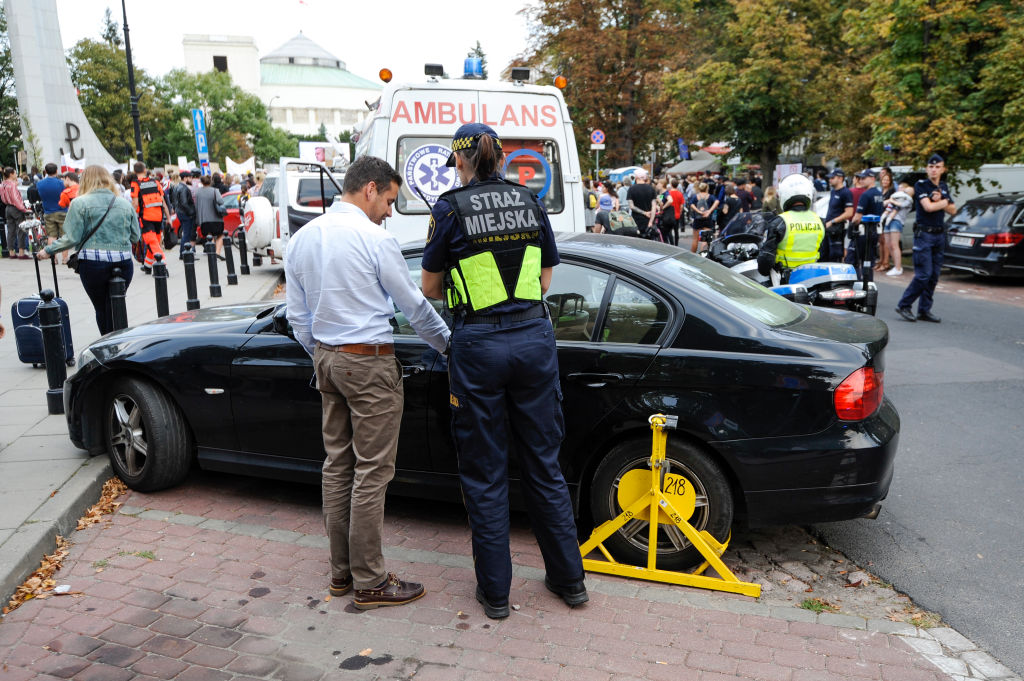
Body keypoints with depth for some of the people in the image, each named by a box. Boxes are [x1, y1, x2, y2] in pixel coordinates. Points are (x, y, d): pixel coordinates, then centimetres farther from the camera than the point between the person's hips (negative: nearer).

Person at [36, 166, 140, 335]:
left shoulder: (80, 203, -2)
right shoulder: (125, 204, 8)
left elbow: (72, 238, -6)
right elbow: (136, 237, 10)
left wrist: (48, 251, 7)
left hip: (92, 262, -2)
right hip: (123, 262, 3)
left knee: (101, 309, 10)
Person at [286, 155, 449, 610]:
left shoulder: (302, 238, 8)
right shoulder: (375, 240, -14)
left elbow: (298, 315, 13)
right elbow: (414, 306, -5)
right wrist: (450, 345, 10)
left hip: (327, 358, 8)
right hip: (369, 362, -8)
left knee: (337, 464, 15)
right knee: (372, 471, 0)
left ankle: (341, 570, 25)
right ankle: (370, 582, 9)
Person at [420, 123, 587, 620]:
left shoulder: (449, 210, -5)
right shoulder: (530, 203, 7)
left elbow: (431, 288, 3)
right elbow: (544, 281, 13)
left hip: (479, 344, -4)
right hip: (534, 337, 4)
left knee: (484, 472, 9)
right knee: (543, 464, 16)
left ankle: (494, 591, 20)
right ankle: (569, 579, 27)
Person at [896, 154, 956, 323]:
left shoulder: (944, 187, 16)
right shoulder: (921, 185, -5)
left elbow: (952, 210, 12)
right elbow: (928, 207, -17)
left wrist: (939, 200, -5)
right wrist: (945, 202, 1)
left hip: (940, 234, 7)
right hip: (924, 234, -7)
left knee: (934, 276, 5)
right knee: (924, 274, -12)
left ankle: (924, 310, 10)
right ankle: (903, 305, -2)